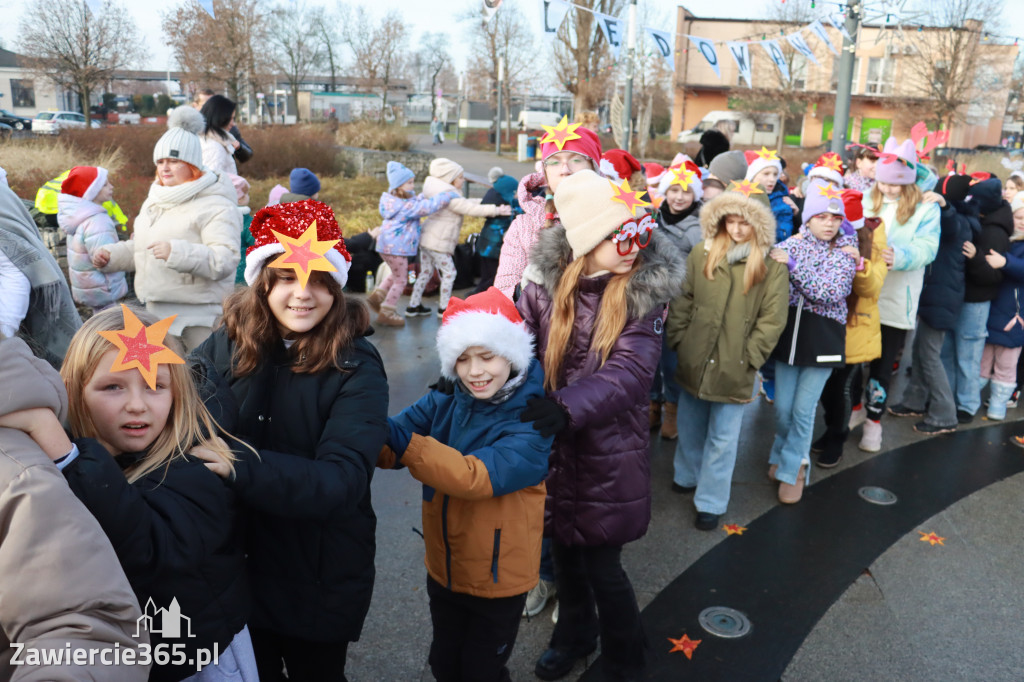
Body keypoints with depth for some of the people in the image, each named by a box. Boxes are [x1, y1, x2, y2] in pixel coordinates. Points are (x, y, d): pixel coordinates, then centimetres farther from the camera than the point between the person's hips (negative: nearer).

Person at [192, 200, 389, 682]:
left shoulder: (356, 368, -18)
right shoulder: (227, 345, -8)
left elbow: (341, 481, -27)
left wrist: (236, 466, -37)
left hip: (321, 578, -2)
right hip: (235, 567, 3)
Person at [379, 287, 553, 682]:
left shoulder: (533, 423, -22)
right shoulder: (446, 401, -9)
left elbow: (476, 477, -36)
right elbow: (386, 451, -17)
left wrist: (401, 439, -42)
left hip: (498, 579, -4)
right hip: (444, 570, 4)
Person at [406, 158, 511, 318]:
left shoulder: (443, 192, 15)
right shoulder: (450, 196, -18)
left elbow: (467, 203, 20)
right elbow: (471, 209, -21)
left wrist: (487, 202, 14)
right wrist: (497, 210, -19)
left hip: (426, 238, 10)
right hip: (437, 243, -10)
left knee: (426, 272, 16)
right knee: (449, 272, 2)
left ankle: (413, 306, 20)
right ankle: (444, 308, 10)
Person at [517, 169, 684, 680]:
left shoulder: (644, 290, -13)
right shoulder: (545, 281, -8)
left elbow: (630, 369, -23)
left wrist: (569, 406, -38)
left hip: (610, 451, -2)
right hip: (553, 445, 3)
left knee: (602, 564, 7)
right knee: (564, 550, 20)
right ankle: (573, 633, 49)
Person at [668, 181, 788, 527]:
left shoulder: (772, 266, -7)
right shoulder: (702, 253, -1)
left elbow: (772, 319, -7)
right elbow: (682, 299, 3)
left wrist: (748, 357, -10)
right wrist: (678, 339, -1)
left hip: (734, 367, -2)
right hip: (694, 359, 3)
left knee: (722, 437, 7)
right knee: (690, 426, 20)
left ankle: (711, 501, 22)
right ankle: (687, 475, 45)